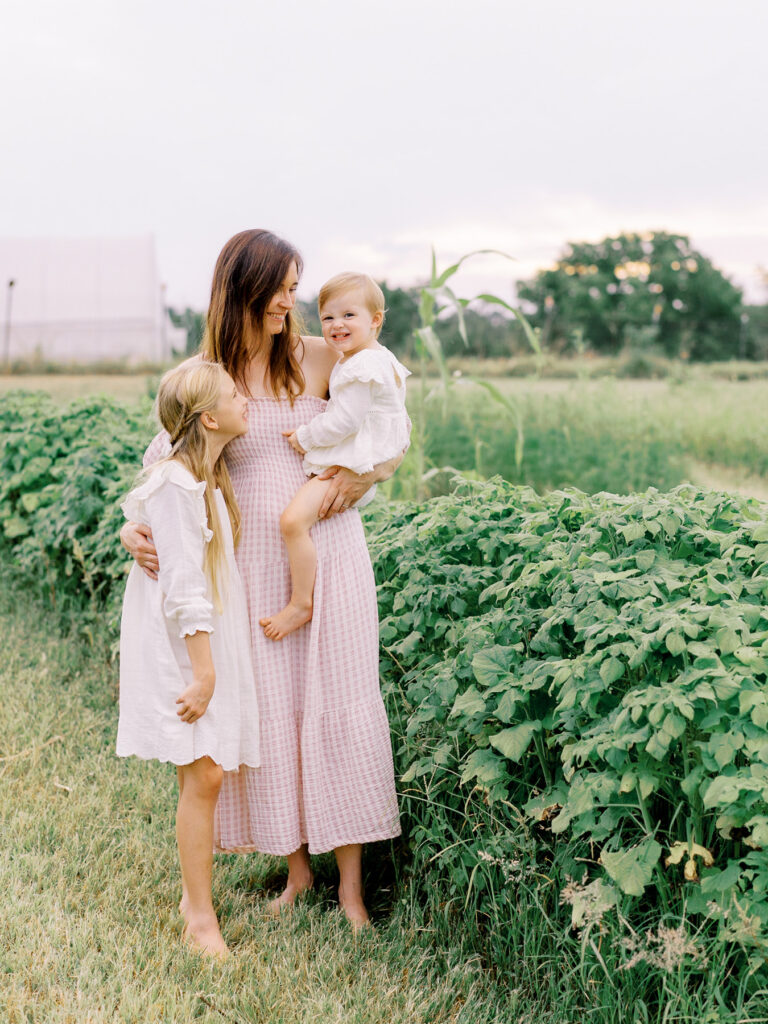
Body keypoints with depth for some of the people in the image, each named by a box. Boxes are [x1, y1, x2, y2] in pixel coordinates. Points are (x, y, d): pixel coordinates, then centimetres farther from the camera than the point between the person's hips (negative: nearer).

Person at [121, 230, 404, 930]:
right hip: (252, 562, 1)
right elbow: (166, 469, 0)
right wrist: (135, 529, -19)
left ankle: (351, 886, 12)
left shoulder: (322, 360, -1)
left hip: (326, 552, -1)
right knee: (269, 710, 8)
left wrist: (364, 475, -14)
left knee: (336, 707, 1)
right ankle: (296, 870, 26)